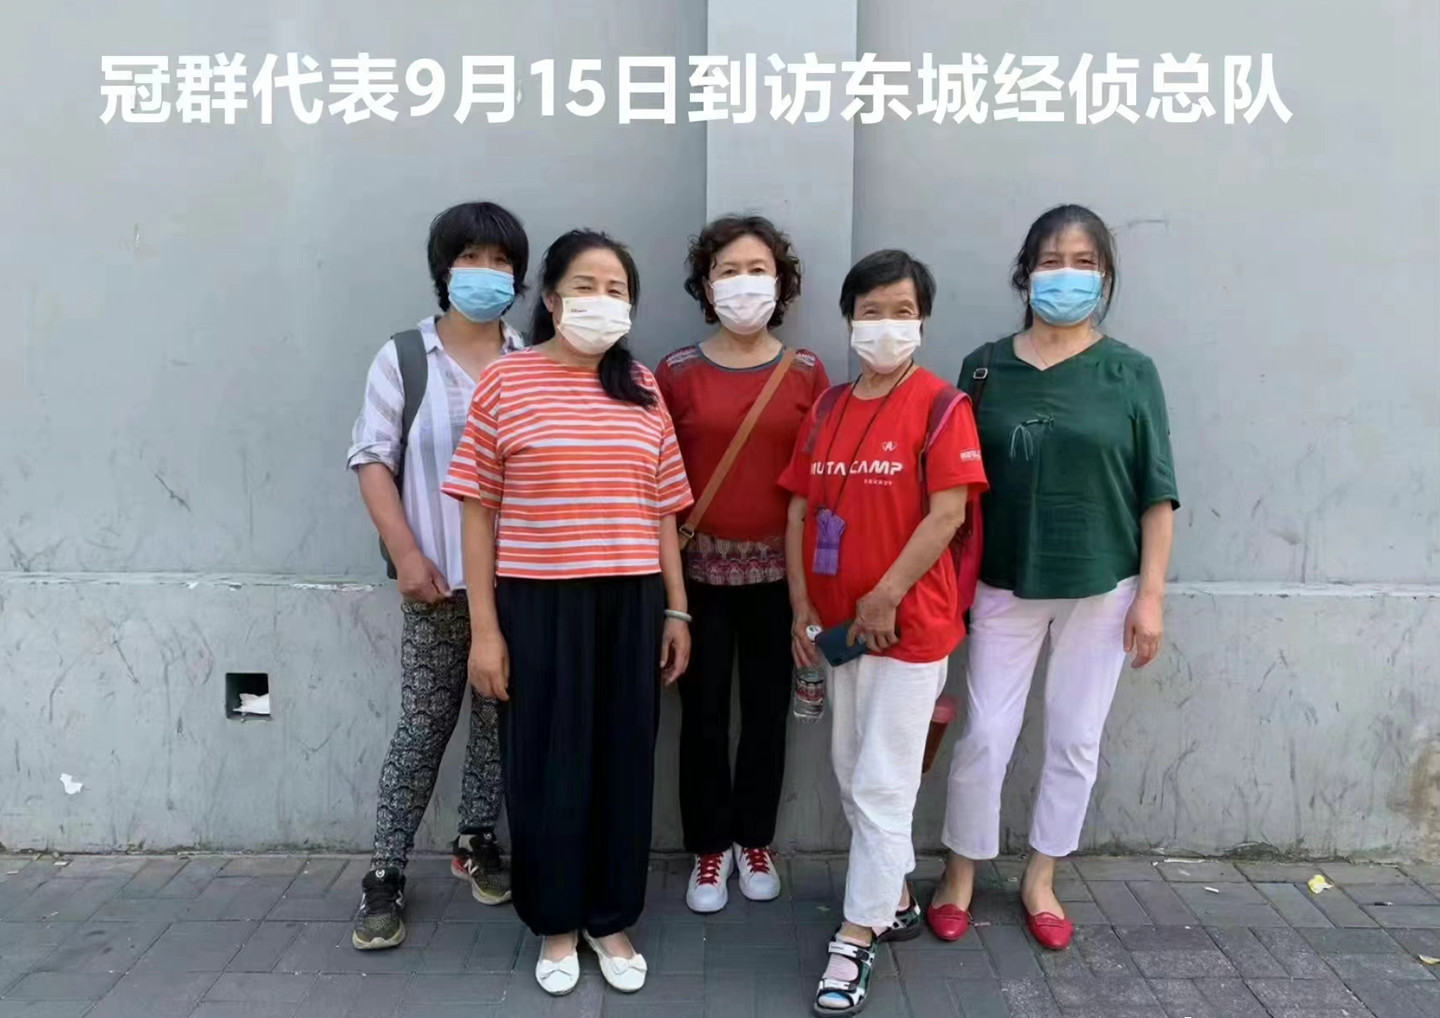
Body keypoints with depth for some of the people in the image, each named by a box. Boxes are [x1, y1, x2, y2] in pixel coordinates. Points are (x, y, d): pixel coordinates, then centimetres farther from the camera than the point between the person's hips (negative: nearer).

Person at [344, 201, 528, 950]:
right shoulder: (403, 357, 0)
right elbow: (373, 460, -1)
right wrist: (407, 554, -10)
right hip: (437, 578, -2)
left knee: (501, 715, 12)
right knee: (424, 722, 3)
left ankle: (476, 841, 31)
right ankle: (385, 872, 15)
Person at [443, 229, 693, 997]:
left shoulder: (642, 390, 7)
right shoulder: (505, 382, -3)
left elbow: (663, 511, 10)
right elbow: (478, 511, -3)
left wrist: (676, 611, 7)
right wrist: (484, 627, -6)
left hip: (631, 602, 3)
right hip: (538, 603, -3)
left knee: (623, 763, 11)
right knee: (547, 765, 8)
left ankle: (611, 920, 30)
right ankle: (556, 924, 28)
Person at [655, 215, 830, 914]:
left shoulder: (806, 373, 0)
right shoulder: (678, 372, -2)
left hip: (778, 568, 1)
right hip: (701, 567, -1)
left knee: (767, 708, 11)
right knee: (704, 713, 7)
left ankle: (755, 841, 31)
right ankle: (709, 847, 26)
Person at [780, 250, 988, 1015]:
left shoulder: (941, 405, -9)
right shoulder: (827, 408, 8)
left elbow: (947, 514, -16)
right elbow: (801, 510, 8)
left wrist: (886, 598, -18)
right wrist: (802, 606, 1)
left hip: (909, 625, -6)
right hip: (837, 624, 7)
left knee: (882, 785, 0)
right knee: (853, 778, 17)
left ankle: (856, 937, 12)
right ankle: (896, 900, 36)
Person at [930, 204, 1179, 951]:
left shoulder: (1130, 373, -2)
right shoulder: (987, 367, 0)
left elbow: (1155, 493, -1)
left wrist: (1150, 594, -5)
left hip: (1101, 587, 0)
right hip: (1003, 584, 0)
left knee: (1075, 741, 11)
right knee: (985, 736, 3)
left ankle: (1040, 878, 30)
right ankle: (960, 873, 24)